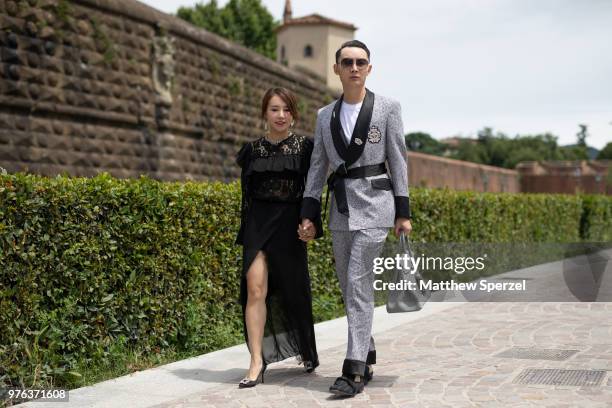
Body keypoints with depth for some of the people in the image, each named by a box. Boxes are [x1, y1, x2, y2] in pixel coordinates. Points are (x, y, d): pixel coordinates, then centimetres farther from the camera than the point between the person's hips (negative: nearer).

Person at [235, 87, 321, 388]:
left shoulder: (305, 147, 2)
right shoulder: (252, 150, 9)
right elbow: (247, 194, 12)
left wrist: (310, 222, -13)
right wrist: (245, 231, 10)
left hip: (289, 224, -1)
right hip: (257, 224, 1)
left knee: (293, 290, 7)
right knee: (255, 289, -11)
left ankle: (307, 351, 31)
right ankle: (257, 362, -8)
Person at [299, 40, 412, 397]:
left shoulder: (388, 107, 1)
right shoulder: (326, 115, 12)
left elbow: (398, 161, 0)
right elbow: (318, 168, 11)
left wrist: (403, 214, -5)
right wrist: (308, 215, 3)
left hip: (375, 204, -5)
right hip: (341, 209, 5)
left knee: (358, 282, -14)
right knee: (351, 286, 8)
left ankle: (354, 371, -11)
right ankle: (367, 360, 21)